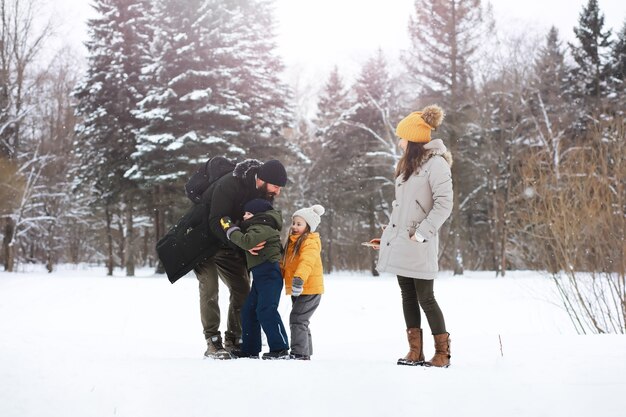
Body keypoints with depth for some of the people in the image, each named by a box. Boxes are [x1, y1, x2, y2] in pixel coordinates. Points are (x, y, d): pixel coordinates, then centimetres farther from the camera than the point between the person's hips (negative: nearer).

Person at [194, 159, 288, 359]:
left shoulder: (265, 192, -9)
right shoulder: (229, 185, -32)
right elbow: (216, 223, -34)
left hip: (229, 244, 7)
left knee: (242, 289, 0)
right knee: (209, 288, -16)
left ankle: (234, 342, 8)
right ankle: (213, 344, -13)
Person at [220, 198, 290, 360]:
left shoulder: (262, 228, -13)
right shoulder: (259, 227, 22)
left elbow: (247, 242, -28)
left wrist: (230, 229, -17)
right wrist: (231, 229, 16)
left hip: (269, 272, -12)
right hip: (261, 275, 12)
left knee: (266, 309, -17)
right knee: (249, 310, 12)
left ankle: (280, 349, -17)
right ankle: (250, 349, 17)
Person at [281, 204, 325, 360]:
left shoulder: (310, 243, -15)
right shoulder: (292, 241, 15)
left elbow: (307, 262, -32)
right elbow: (284, 263, 24)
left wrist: (299, 279, -45)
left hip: (309, 289, -10)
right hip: (298, 290, 10)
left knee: (297, 319, -14)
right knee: (300, 321, 16)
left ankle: (299, 353, -12)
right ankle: (305, 352, 25)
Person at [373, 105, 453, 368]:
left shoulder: (435, 163, -10)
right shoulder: (408, 163, 16)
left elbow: (444, 203, -17)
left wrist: (421, 232, -20)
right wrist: (388, 235, 17)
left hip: (419, 246, -9)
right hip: (400, 243, 9)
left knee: (425, 298, -4)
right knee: (408, 297, 9)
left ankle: (443, 352, 6)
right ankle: (415, 352, 14)